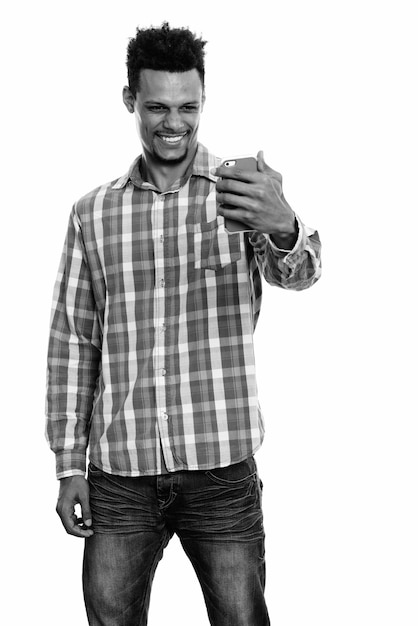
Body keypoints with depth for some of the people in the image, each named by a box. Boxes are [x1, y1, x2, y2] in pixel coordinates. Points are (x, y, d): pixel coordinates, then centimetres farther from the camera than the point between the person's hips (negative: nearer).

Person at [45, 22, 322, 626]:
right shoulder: (93, 213, 6)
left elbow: (297, 272, -19)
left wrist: (284, 230, -43)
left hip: (222, 468, -1)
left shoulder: (244, 193, 0)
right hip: (119, 471, 2)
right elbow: (72, 342, 7)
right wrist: (69, 465, 3)